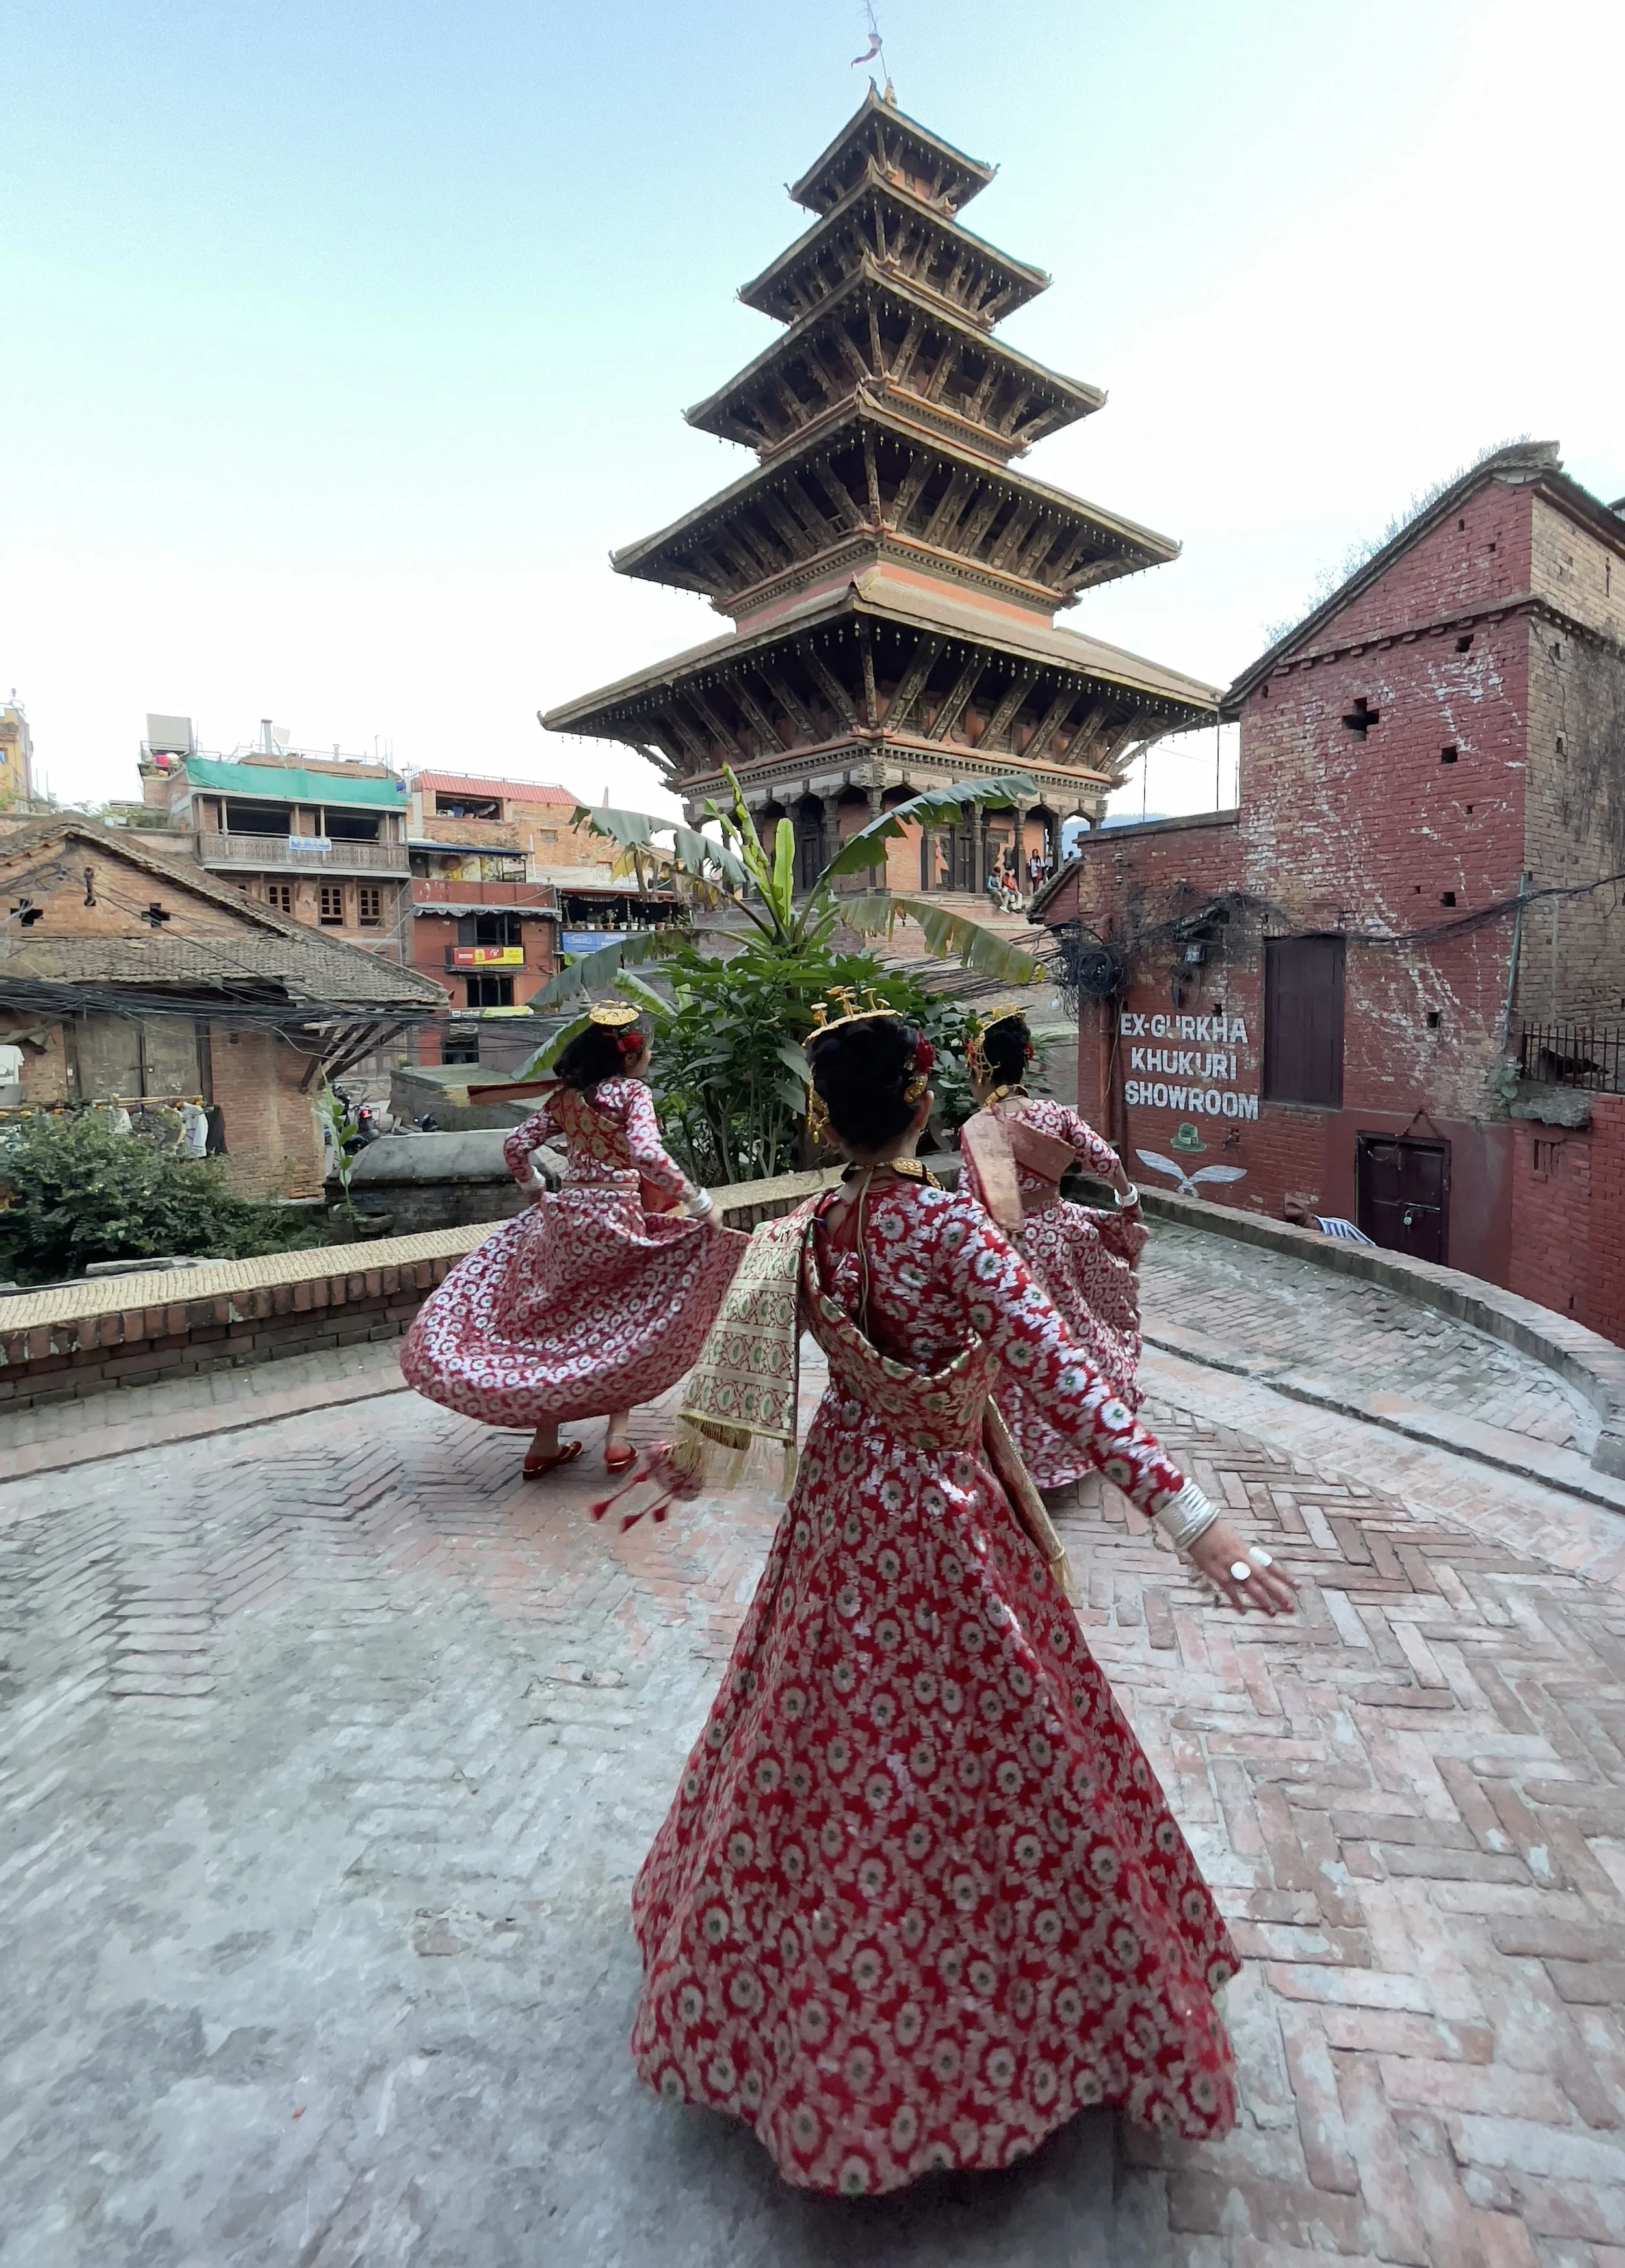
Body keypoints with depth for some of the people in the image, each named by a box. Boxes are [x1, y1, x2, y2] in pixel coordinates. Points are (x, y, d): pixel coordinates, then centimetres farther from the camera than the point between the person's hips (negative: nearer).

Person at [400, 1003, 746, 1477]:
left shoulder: (566, 1095, 9)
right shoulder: (633, 1092, -8)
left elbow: (515, 1145, 9)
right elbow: (647, 1154, -24)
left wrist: (535, 1190, 25)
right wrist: (698, 1202, -18)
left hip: (567, 1213, 5)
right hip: (615, 1217, -5)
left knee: (558, 1322, 16)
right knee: (626, 1325, 15)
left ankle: (545, 1442, 20)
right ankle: (617, 1438, 10)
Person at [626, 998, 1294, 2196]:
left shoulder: (797, 1235, -6)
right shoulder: (951, 1227, -23)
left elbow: (738, 1366, 5)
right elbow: (1063, 1373, -28)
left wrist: (692, 1447, 22)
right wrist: (1189, 1514, -28)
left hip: (839, 1505, 6)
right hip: (946, 1519, -5)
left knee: (832, 1740, 24)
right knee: (987, 1757, 13)